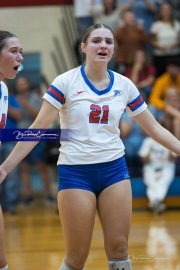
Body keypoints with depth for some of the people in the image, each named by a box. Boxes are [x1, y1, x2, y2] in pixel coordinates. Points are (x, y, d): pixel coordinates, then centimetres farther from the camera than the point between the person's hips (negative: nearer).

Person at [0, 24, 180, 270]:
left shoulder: (124, 85, 3)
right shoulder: (66, 82, -7)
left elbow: (153, 127, 11)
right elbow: (38, 128, -8)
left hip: (114, 169, 3)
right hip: (75, 173, -3)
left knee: (118, 250, 0)